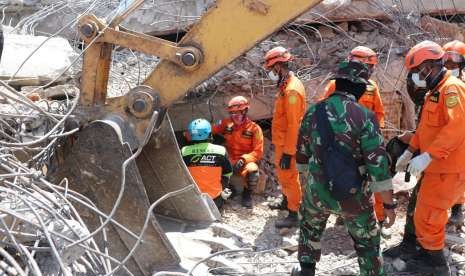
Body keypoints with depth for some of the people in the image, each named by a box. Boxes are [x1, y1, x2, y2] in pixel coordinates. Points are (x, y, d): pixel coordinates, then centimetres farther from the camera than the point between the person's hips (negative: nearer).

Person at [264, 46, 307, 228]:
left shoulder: (291, 90, -24)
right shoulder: (286, 85, 8)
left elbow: (293, 125, -25)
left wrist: (288, 153, -24)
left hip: (287, 144, -10)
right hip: (282, 142, 10)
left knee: (289, 176, 0)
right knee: (282, 173, 24)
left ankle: (293, 215, 10)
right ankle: (286, 202, 43)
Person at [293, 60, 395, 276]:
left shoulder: (313, 112, -3)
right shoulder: (364, 116, -16)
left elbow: (302, 155, 7)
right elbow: (378, 164, -18)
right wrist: (389, 204, -10)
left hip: (318, 192, 3)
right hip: (354, 196, -3)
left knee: (310, 229, 30)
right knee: (367, 243, 17)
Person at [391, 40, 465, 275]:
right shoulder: (434, 92, 16)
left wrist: (427, 156, -33)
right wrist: (409, 152, 18)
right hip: (437, 167, 10)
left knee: (427, 217, -4)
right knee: (427, 214, 18)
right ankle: (428, 256, 31)